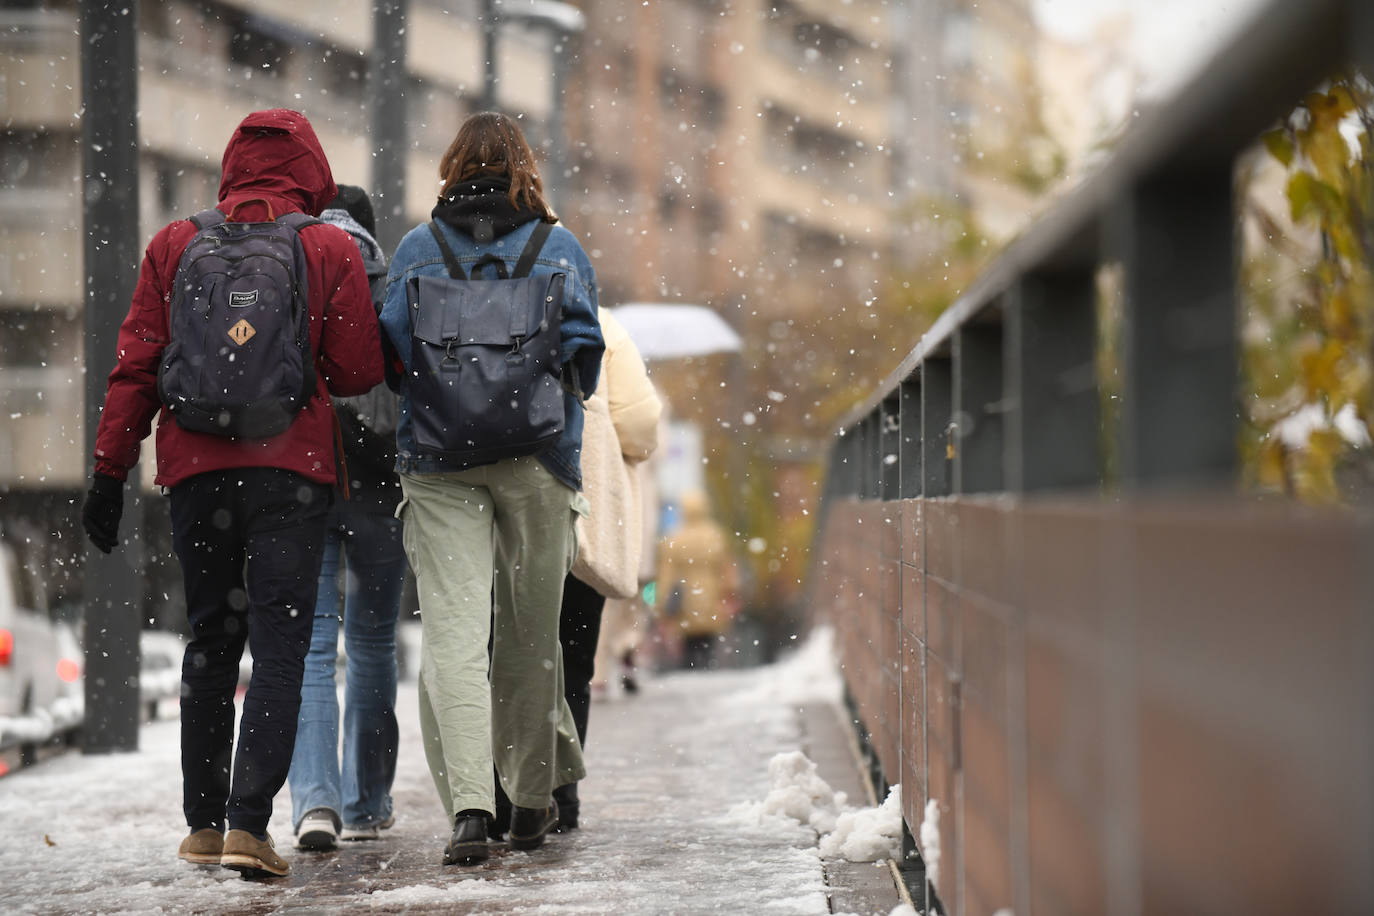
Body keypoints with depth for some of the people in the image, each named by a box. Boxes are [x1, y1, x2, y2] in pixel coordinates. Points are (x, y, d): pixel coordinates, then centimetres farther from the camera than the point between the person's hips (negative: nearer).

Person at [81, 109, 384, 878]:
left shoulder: (176, 245, 7)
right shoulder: (330, 248, 1)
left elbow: (135, 367, 5)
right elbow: (360, 372, -2)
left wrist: (111, 472, 8)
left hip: (195, 467, 3)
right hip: (292, 468, -3)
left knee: (210, 642, 15)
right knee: (279, 643, -3)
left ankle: (204, 824, 19)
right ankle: (249, 822, -15)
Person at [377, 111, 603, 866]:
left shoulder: (416, 250, 5)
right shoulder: (560, 250, 4)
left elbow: (390, 350, 0)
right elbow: (584, 351, -1)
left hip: (439, 465, 0)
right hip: (538, 463, 1)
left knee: (452, 630, -7)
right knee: (530, 633, 12)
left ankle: (468, 802, -22)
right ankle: (530, 800, 23)